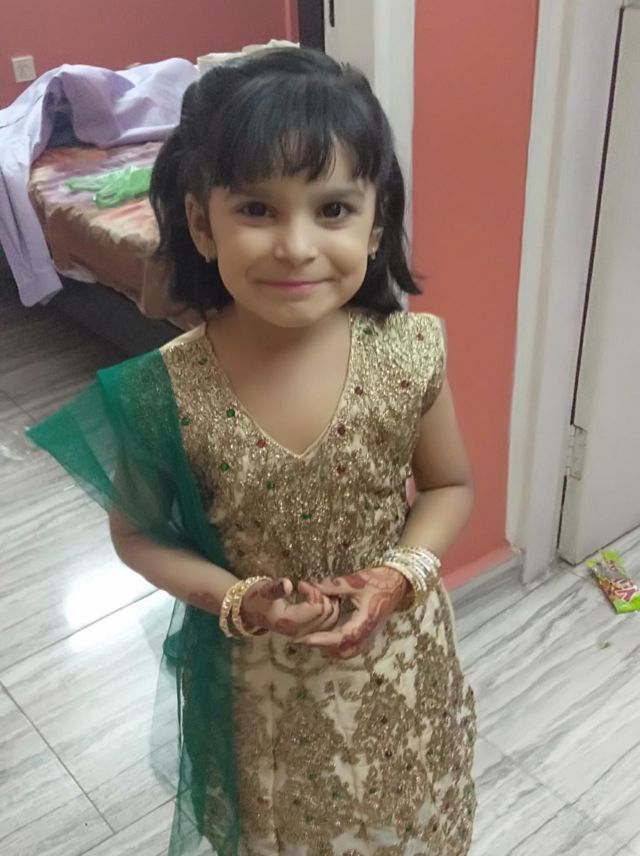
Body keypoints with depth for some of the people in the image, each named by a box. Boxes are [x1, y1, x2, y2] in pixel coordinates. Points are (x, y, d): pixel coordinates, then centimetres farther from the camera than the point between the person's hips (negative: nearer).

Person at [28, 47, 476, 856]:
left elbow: (450, 485, -3)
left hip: (400, 661, 1)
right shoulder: (167, 392, -23)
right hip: (263, 684, -1)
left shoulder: (409, 352, -20)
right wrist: (239, 599, -21)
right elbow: (137, 534, -7)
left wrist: (400, 574, -20)